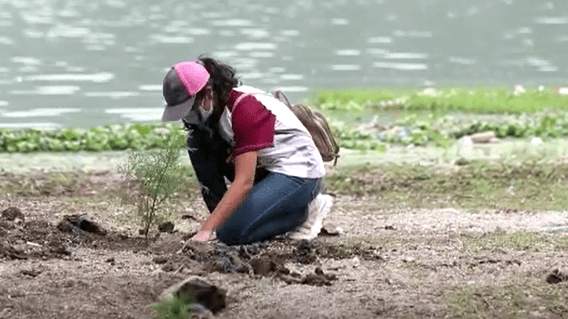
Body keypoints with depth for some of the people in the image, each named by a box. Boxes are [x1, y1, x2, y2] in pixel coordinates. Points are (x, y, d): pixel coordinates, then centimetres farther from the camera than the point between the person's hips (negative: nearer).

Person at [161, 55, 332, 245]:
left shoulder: (246, 109, -29)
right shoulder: (213, 109, -3)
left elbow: (244, 182, -34)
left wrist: (206, 230, -38)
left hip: (300, 174, -9)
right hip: (262, 170, 9)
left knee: (232, 233, -24)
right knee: (197, 143, -8)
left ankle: (306, 209, -4)